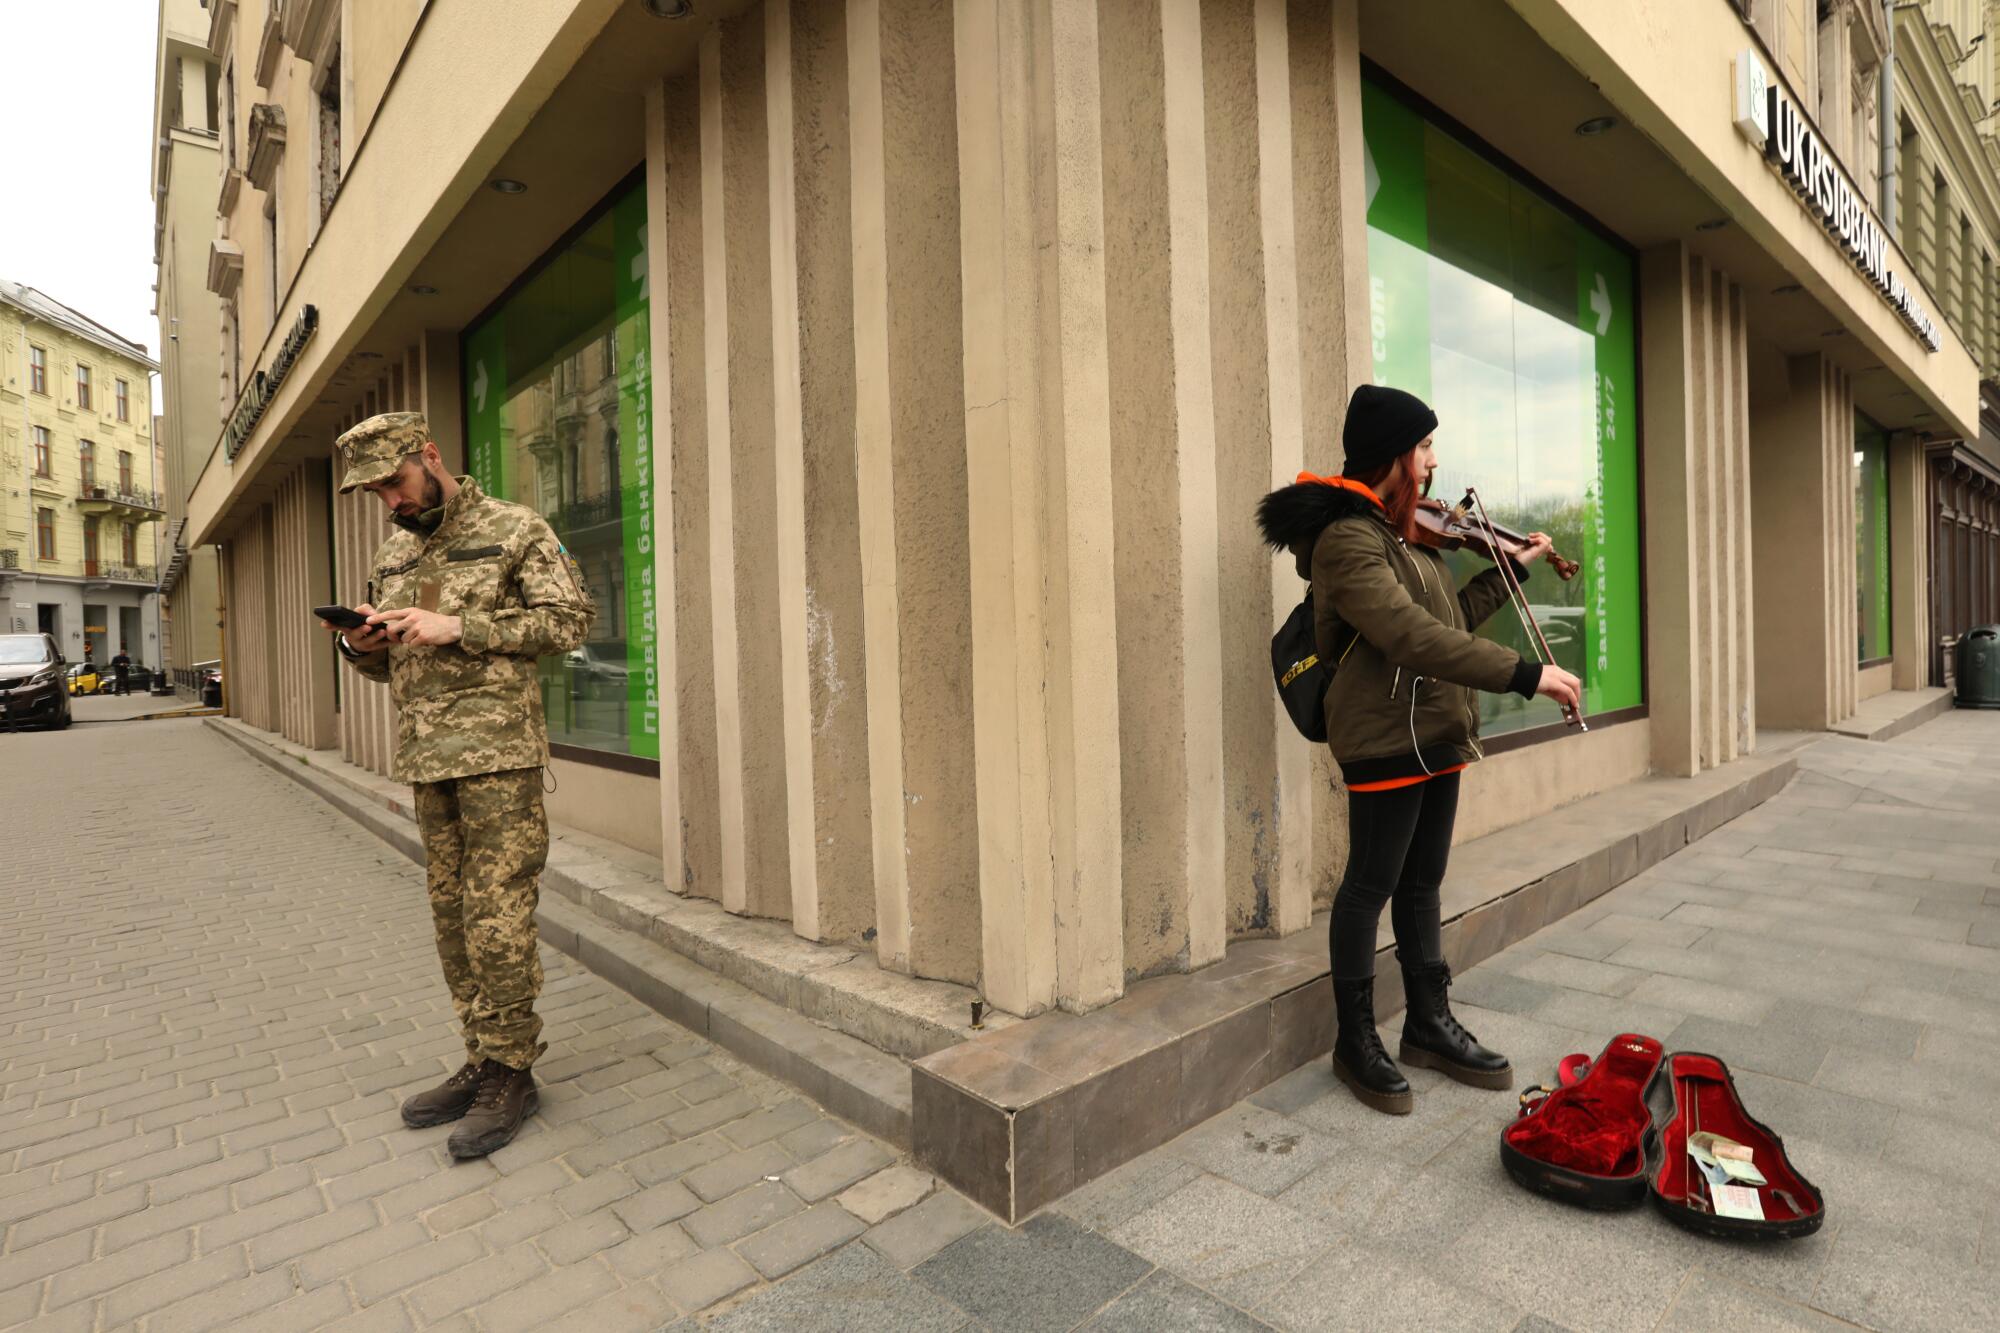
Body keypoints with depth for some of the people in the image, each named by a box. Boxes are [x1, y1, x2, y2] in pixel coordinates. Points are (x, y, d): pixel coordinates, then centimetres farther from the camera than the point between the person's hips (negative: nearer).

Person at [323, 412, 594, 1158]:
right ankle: (482, 1062, 23)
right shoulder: (393, 556, 18)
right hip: (425, 761, 7)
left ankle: (510, 1075, 8)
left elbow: (568, 618, -11)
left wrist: (458, 627, -16)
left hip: (498, 756, -7)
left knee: (497, 919, -5)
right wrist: (361, 645, 0)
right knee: (453, 919, 11)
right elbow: (386, 666, 23)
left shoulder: (514, 529, -2)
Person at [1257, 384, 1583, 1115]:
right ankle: (1355, 1040, 18)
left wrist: (1513, 570, 23)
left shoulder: (1408, 534, 15)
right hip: (1387, 737, -9)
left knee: (1422, 881, 17)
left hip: (1435, 733, 10)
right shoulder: (1348, 539, -17)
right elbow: (1413, 634, -28)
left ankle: (1430, 1025, 32)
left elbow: (1451, 617, 23)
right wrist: (1525, 674, -27)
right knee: (1372, 883, 2)